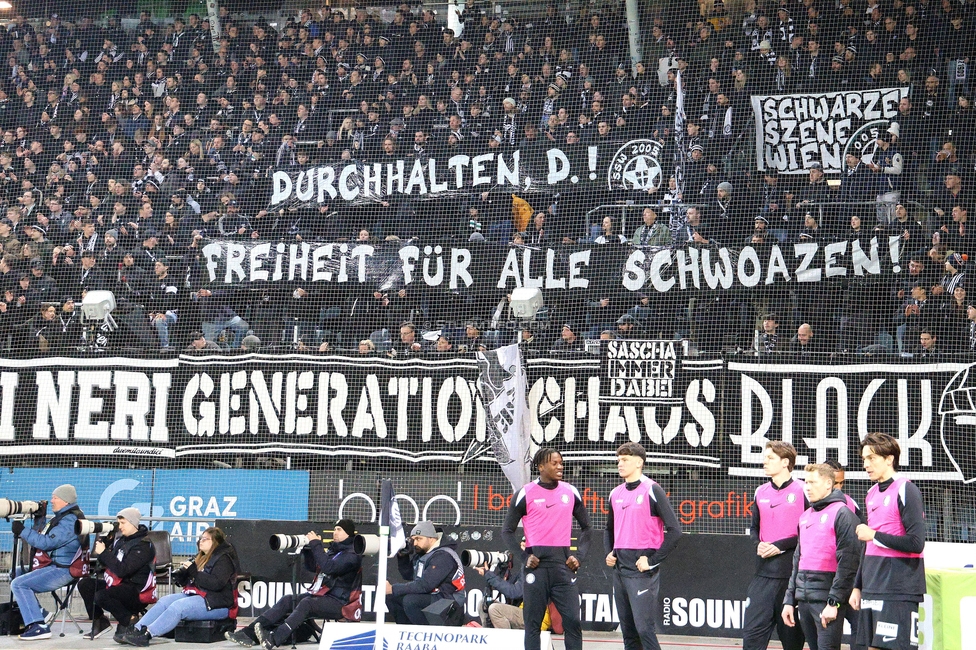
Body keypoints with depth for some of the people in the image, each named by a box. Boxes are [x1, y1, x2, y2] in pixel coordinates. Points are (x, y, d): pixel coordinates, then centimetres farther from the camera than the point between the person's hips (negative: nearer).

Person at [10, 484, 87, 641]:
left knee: (18, 584, -18)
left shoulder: (70, 521, -18)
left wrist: (22, 531, -17)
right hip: (55, 566, 11)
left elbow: (46, 543, -23)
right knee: (18, 574, 22)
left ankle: (38, 627, -23)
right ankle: (40, 615, 19)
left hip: (62, 571, -11)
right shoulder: (62, 517, 16)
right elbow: (44, 539, 18)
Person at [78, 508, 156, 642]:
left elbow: (122, 570, -25)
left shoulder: (143, 545, -16)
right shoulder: (120, 539, 9)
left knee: (101, 596, -28)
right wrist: (102, 544, -5)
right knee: (84, 584, -1)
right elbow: (104, 564, 11)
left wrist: (104, 553, -19)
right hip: (118, 583, 9)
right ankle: (99, 621, 10)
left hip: (137, 591, -9)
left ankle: (129, 623, -10)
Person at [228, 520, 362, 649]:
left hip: (338, 603, -9)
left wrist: (316, 545, -19)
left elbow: (328, 567, -24)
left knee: (306, 603, -32)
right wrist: (307, 547, 5)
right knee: (287, 600, -6)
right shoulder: (333, 549, 19)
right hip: (320, 594, 9)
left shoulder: (352, 555, -10)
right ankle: (248, 633, -13)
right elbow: (312, 567, 20)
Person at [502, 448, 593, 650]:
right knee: (533, 622, 3)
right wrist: (523, 557, -6)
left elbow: (586, 527, 17)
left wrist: (579, 555, 5)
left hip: (563, 564, 2)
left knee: (572, 620, -2)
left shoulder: (571, 492, 8)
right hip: (537, 564, -2)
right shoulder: (526, 494, -1)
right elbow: (507, 531, 4)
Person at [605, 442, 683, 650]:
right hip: (619, 569, 7)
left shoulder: (652, 490, -8)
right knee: (628, 631, 10)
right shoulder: (616, 494, 12)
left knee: (644, 628, -11)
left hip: (642, 571, -7)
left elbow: (674, 531, -11)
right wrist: (609, 553, 10)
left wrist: (652, 560, -13)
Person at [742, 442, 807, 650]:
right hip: (763, 572, 5)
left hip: (792, 572, -5)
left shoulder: (802, 491, -5)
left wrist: (780, 546, -15)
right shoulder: (761, 492, 12)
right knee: (752, 630, -1)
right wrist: (758, 544, -1)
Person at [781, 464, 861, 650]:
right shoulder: (806, 516, 17)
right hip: (804, 598, 7)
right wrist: (789, 600, 16)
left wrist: (834, 602, -17)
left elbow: (847, 563, -14)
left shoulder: (841, 514, -7)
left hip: (827, 599, -7)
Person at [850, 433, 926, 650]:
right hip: (872, 589, 8)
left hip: (898, 592, -8)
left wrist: (874, 535, -10)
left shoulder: (905, 490, -9)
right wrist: (858, 586, 19)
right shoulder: (872, 494, 16)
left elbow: (916, 543, -16)